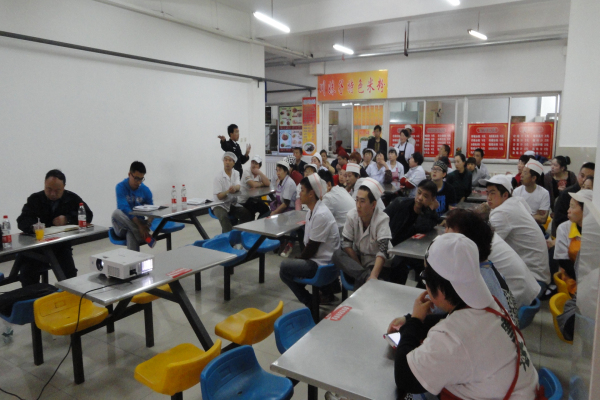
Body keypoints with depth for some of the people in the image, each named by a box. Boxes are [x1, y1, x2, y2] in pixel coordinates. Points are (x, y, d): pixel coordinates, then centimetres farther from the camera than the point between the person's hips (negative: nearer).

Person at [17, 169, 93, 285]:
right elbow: (22, 221, -9)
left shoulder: (72, 199, 6)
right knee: (27, 274, -17)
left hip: (62, 245, 0)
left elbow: (88, 216, -1)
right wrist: (33, 227, -33)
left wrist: (67, 219, -16)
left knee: (70, 274, -17)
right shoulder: (35, 199, 2)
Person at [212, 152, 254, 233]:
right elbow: (219, 196, -15)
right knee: (224, 217, -35)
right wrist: (228, 191, -37)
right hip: (220, 205, -4)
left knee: (248, 214, -17)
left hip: (233, 204, 4)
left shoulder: (236, 175, 6)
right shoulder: (218, 178, -10)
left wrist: (234, 188, -40)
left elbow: (238, 187, -14)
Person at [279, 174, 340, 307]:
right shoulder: (312, 211, 7)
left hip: (323, 264, -10)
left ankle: (311, 303, 0)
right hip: (317, 259, 10)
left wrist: (298, 260, -5)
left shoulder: (321, 215, -23)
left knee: (285, 268, -17)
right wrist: (298, 260, 2)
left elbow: (312, 247, -19)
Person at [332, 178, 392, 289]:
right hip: (357, 257, 5)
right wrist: (359, 265, -17)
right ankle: (365, 275, -36)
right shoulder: (352, 215, -9)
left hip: (377, 262, -5)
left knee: (361, 280, -34)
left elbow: (383, 251, -30)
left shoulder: (382, 219, -21)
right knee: (337, 254, -26)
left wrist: (374, 275, -43)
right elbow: (346, 243, -7)